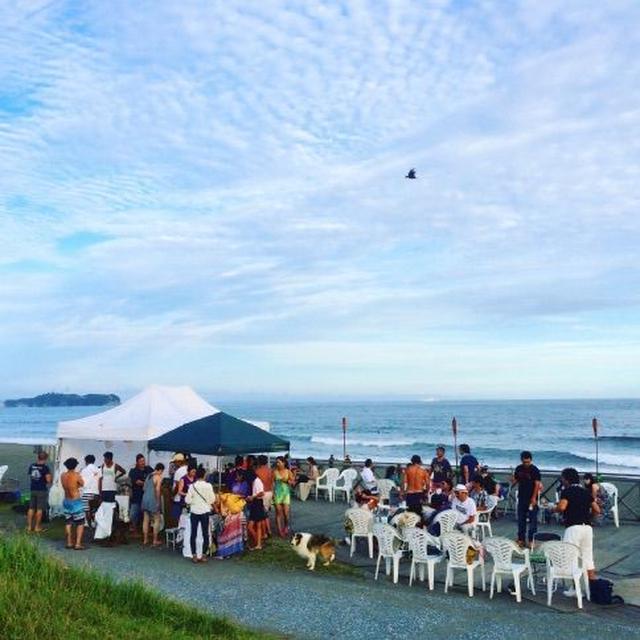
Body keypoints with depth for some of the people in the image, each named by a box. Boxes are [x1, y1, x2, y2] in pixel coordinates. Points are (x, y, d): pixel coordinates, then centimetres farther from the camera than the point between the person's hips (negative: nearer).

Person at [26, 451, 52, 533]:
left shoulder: (32, 465, 3)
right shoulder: (45, 467, -14)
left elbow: (30, 477, 15)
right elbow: (48, 480, -16)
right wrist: (49, 475, 4)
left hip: (33, 489, 5)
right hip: (42, 490, -5)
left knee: (31, 508, 13)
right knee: (39, 509, 3)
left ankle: (29, 527, 18)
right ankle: (37, 527, 9)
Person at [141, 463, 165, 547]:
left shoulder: (148, 476, 12)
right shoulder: (158, 477, -11)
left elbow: (144, 488, 15)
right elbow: (157, 490, -17)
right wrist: (158, 500, -7)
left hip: (145, 499, 7)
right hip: (153, 500, -7)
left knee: (146, 520, 12)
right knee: (157, 520, 4)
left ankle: (145, 540, 18)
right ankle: (155, 541, 5)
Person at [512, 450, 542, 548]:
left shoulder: (535, 470, -10)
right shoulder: (519, 469, 6)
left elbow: (537, 484, -13)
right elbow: (515, 480, 13)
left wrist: (534, 498, -20)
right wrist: (513, 482, -12)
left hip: (531, 498, -5)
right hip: (522, 497, 5)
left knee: (532, 519, -2)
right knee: (521, 519, 10)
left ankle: (531, 540, 5)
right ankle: (521, 539, 19)